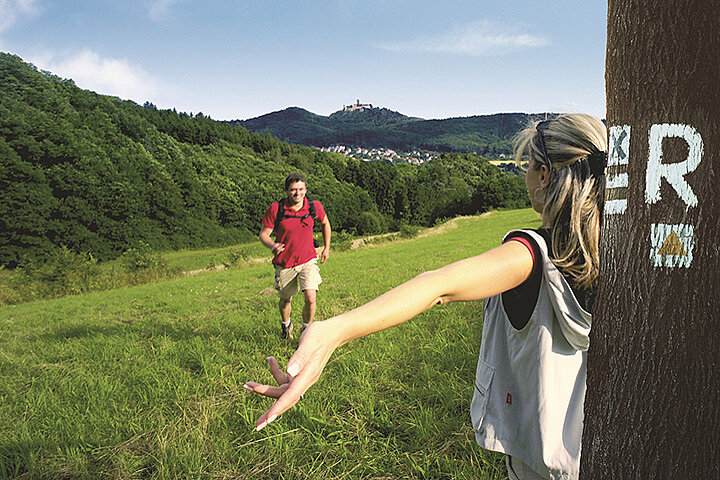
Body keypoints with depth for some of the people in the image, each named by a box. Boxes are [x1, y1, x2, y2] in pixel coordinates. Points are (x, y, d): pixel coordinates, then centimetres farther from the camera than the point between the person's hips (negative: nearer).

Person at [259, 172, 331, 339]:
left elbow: (325, 223, 13)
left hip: (308, 260, 0)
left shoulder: (315, 207, -8)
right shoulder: (275, 209, -14)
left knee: (311, 299, -15)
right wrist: (272, 245, -29)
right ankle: (286, 324, 50)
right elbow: (263, 234, -8)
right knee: (285, 300, 17)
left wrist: (326, 248, 13)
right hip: (285, 263, 0)